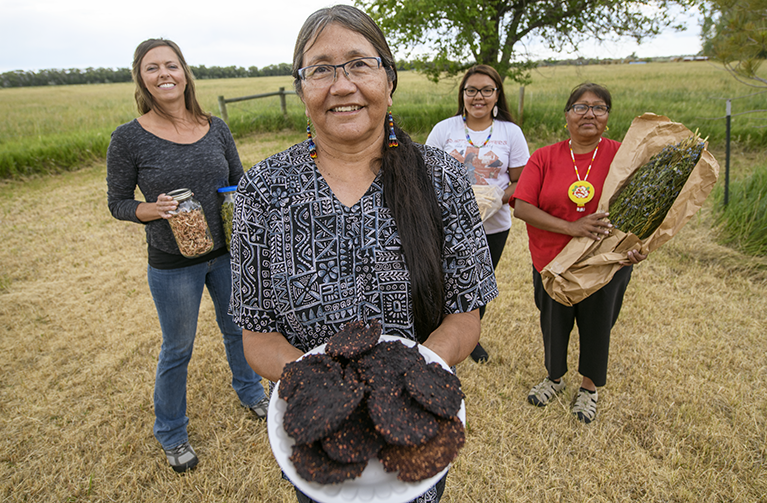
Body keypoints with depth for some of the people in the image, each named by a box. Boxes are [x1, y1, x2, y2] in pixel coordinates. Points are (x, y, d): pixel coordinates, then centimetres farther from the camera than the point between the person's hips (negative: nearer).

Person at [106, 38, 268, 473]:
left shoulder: (215, 129, -2)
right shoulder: (129, 139, -11)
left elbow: (239, 182, 8)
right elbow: (118, 202, -3)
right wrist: (154, 210, -23)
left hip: (227, 253, 3)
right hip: (174, 265, -3)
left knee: (238, 328, 21)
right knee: (177, 349, 13)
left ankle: (249, 390, 50)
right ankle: (172, 432, 39)